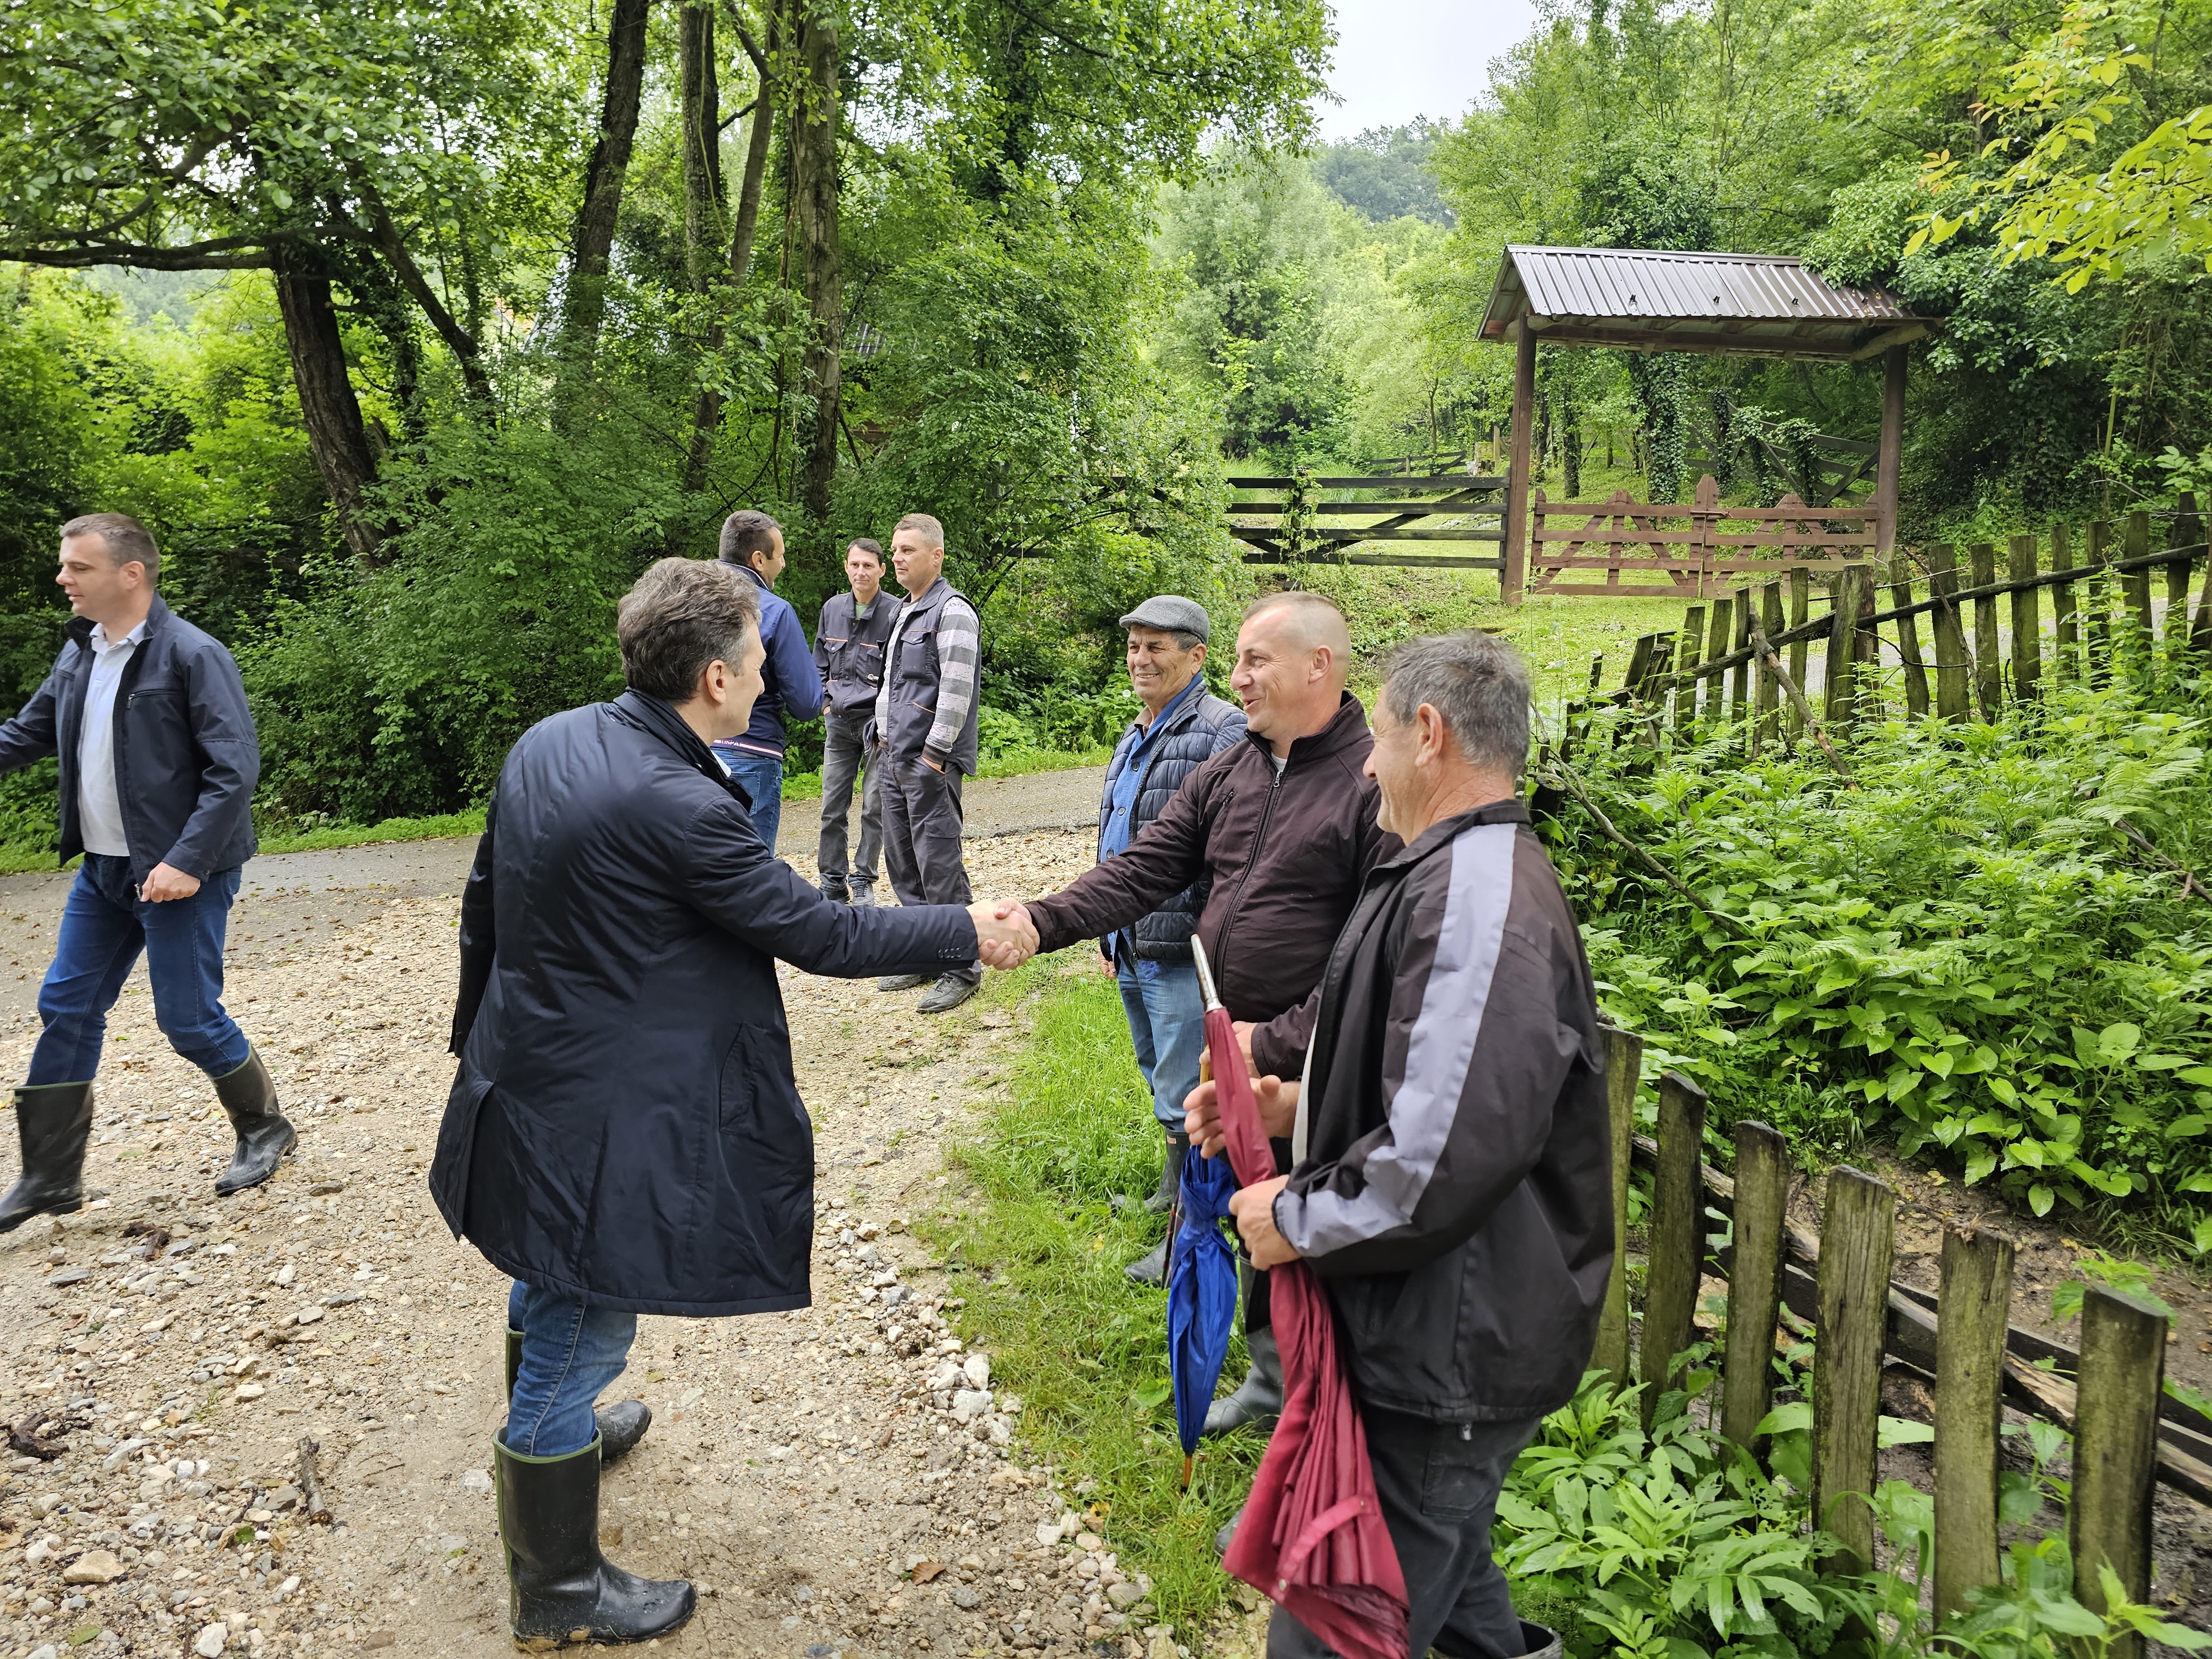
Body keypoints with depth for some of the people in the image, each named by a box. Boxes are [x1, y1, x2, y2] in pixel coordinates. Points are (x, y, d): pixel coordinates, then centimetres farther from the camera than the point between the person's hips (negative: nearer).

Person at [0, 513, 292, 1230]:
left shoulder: (192, 656, -15)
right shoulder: (79, 653, 8)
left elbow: (236, 770, -19)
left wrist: (186, 861, -23)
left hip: (179, 874, -8)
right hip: (102, 872, 8)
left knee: (189, 1019, -1)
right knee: (65, 1011, 10)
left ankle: (264, 1129, 24)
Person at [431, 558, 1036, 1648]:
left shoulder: (546, 743, -2)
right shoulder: (678, 807, -28)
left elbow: (484, 906, 10)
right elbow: (824, 936, -20)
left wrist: (480, 1032, 24)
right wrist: (969, 932, -7)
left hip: (526, 1071, 9)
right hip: (601, 1124, -9)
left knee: (551, 1289, 32)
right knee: (580, 1341, 8)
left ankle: (546, 1434, 59)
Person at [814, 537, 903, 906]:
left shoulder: (896, 612, -7)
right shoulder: (832, 608, 8)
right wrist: (826, 704, 10)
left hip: (877, 721, -4)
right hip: (838, 722, 4)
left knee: (875, 806, 1)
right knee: (833, 807, 6)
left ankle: (863, 881, 13)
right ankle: (832, 882, 16)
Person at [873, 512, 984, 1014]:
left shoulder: (952, 611, -10)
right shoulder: (906, 613, 19)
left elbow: (956, 690, -17)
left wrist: (934, 755, -18)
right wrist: (885, 737, 17)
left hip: (931, 763, -9)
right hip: (896, 760, 9)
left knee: (938, 864, -8)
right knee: (903, 863, 12)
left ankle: (960, 969, 0)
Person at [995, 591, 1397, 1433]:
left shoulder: (1376, 783, -16)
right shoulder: (1225, 774, 7)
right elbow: (1144, 869, 3)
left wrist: (1282, 1042, -19)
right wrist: (1044, 919, -12)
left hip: (1313, 1064, -7)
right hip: (1231, 1047, 7)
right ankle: (1271, 1377, 41)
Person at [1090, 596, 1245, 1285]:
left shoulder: (1223, 731, -15)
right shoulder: (1134, 737, 15)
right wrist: (1108, 930, 25)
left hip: (1183, 950, -9)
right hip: (1132, 945, 9)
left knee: (1184, 1096, -2)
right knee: (1158, 1075, 24)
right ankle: (1175, 1180, 43)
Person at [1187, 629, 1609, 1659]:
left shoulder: (1477, 899, -25)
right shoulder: (1474, 877, 12)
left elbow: (1441, 1161, -33)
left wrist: (1296, 1218, -17)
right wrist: (1299, 1106, 8)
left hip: (1447, 1359, -11)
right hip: (1442, 1341, 11)